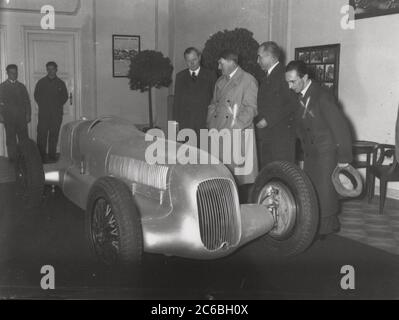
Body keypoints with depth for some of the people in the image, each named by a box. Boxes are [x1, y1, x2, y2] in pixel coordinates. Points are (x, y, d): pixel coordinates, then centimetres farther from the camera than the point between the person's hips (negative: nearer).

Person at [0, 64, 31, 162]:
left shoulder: (21, 87, 14)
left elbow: (27, 101, 13)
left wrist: (28, 114, 4)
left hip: (21, 117, 2)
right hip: (8, 117, -2)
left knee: (24, 137, -3)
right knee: (10, 138, 0)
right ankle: (12, 158, 6)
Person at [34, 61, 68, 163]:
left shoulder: (60, 83, 10)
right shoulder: (41, 82, 9)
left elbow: (65, 97, 16)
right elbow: (36, 95, 13)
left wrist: (58, 105, 7)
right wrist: (42, 105, 6)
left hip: (56, 113, 1)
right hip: (43, 113, -1)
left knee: (54, 135, 1)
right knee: (42, 134, -6)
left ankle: (52, 156, 5)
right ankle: (41, 156, -4)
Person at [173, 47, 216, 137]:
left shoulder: (210, 76, 6)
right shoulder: (180, 76, 12)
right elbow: (177, 100, 11)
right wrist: (176, 122, 4)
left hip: (205, 121, -1)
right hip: (185, 122, 1)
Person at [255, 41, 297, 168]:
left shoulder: (284, 74, -9)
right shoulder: (266, 77, 20)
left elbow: (291, 104, -16)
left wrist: (268, 120, -16)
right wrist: (259, 120, 7)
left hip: (281, 134, -8)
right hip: (264, 134, 8)